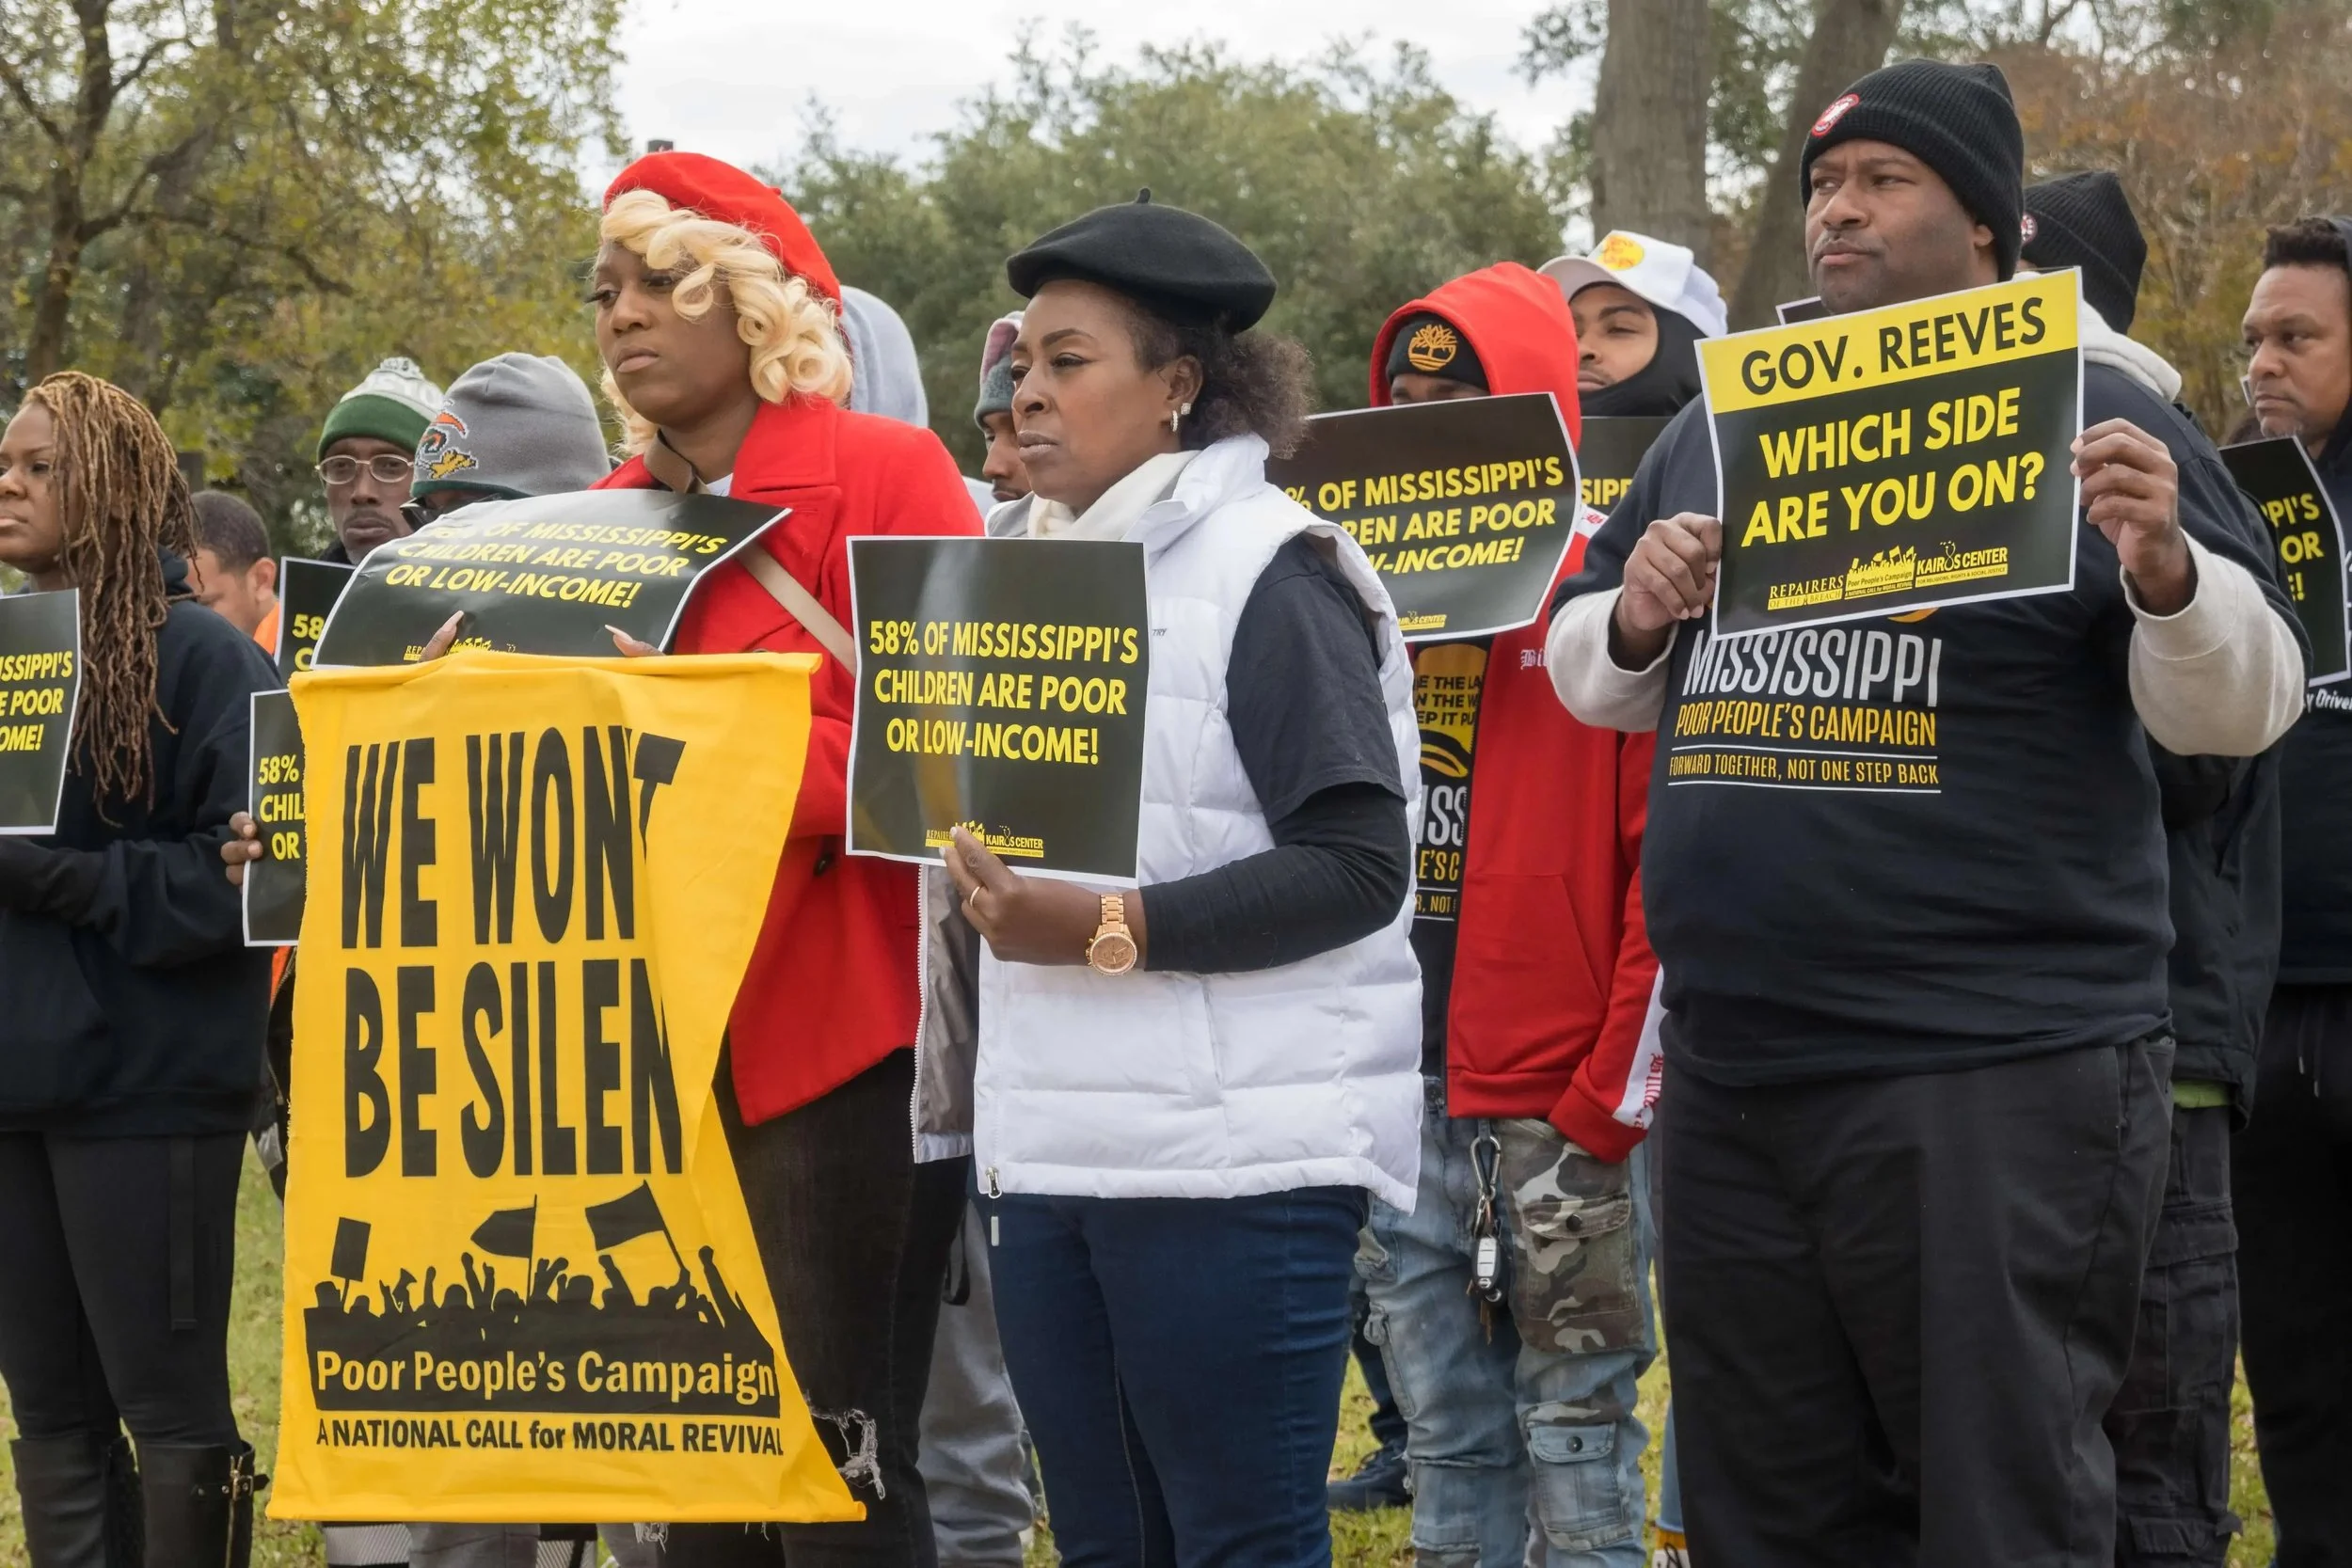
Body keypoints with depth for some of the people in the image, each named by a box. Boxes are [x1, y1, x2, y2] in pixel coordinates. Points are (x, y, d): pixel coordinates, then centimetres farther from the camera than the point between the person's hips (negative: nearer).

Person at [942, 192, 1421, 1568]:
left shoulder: (1270, 570, -8)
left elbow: (1360, 863, -15)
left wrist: (1116, 932, -20)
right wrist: (989, 879, 9)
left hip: (1237, 1156, -8)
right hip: (1051, 1146, 8)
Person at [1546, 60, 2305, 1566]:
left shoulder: (2091, 419, -2)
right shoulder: (1716, 427, 13)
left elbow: (2240, 707, -5)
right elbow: (1592, 679, 20)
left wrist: (2169, 572, -26)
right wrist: (1634, 620, -3)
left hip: (2000, 1073, -6)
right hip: (1733, 1071, 6)